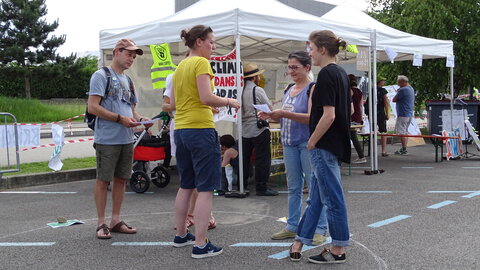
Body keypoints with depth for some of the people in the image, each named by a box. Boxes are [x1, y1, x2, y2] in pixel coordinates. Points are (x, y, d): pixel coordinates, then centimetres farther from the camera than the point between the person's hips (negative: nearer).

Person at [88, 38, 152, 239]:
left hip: (127, 139, 7)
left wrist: (140, 118, 2)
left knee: (121, 179, 11)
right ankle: (101, 223, 7)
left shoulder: (128, 80, 19)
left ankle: (116, 220, 20)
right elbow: (93, 107, -13)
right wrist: (120, 118, -18)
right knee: (103, 180, 0)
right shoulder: (101, 75, -5)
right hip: (107, 139, -7)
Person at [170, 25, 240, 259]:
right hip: (201, 129, -9)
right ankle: (201, 245, -4)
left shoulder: (180, 66, 15)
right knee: (206, 189, -4)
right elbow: (207, 97, -20)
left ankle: (181, 235, 29)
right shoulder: (201, 63, -10)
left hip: (180, 130, 9)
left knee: (186, 186, 19)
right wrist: (229, 102, -4)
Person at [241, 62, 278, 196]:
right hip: (259, 129, -6)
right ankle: (261, 187, 0)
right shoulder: (258, 90, -11)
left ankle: (242, 186, 19)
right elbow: (270, 109, -5)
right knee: (262, 159, -1)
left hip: (244, 129, 6)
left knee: (244, 159, 13)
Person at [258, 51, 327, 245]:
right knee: (293, 187, 13)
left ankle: (320, 229, 5)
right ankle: (292, 226, 22)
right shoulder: (289, 89, 14)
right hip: (290, 143, 7)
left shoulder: (313, 88, -9)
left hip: (308, 143, -7)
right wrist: (271, 116, 0)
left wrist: (284, 113, -25)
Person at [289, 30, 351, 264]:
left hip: (324, 146, -10)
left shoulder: (326, 74, -16)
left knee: (332, 198, 0)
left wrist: (312, 141, -12)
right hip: (336, 143, 10)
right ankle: (299, 242, 22)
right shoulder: (341, 73, 13)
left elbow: (328, 115, -22)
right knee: (316, 198, 13)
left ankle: (338, 250, 10)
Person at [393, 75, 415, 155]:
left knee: (401, 132, -6)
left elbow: (394, 100, -13)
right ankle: (404, 149, 19)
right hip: (410, 114, 10)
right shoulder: (411, 89, 13)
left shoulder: (403, 90, -17)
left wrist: (397, 92, 3)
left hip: (403, 114, -10)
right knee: (405, 132, 14)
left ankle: (404, 150, -7)